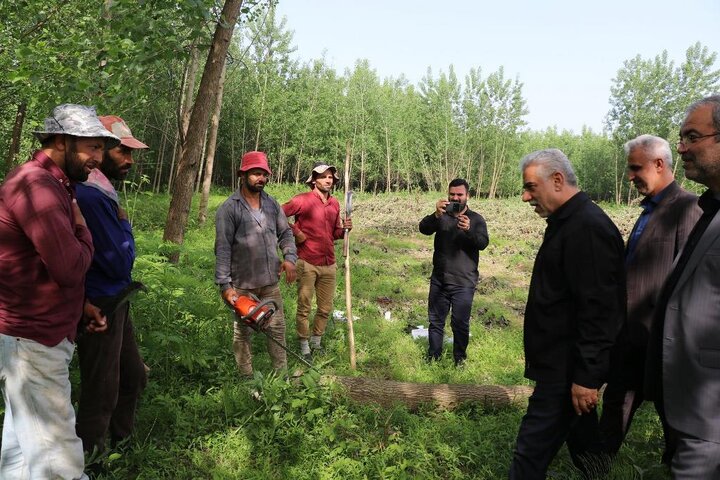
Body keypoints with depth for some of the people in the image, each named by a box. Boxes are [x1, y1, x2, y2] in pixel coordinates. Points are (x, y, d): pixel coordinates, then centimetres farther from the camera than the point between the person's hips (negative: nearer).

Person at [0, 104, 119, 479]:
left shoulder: (51, 184, 15)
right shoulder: (36, 185, -19)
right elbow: (70, 266, -24)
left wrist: (80, 307, 10)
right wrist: (82, 229, -4)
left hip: (36, 334, 10)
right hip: (32, 340, -10)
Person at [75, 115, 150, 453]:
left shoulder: (102, 191, 9)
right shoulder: (91, 195, -23)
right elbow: (120, 261, -20)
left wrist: (121, 229, -5)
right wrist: (124, 224, -5)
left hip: (114, 302, 10)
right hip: (100, 308, -10)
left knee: (134, 377, 22)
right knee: (102, 393, 5)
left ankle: (120, 443, 40)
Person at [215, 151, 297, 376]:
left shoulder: (272, 204, 6)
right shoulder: (229, 208, -11)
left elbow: (285, 233, 14)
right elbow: (222, 249, -13)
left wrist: (290, 257, -5)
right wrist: (225, 285, -17)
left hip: (271, 281, 5)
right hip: (242, 284, -5)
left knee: (277, 327, 12)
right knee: (243, 331, 10)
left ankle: (281, 372, 25)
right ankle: (246, 377, 22)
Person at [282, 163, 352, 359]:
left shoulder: (335, 203, 10)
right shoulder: (303, 200, -9)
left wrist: (344, 229, -2)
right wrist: (295, 232, -11)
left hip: (329, 264, 6)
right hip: (307, 263, -6)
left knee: (325, 308, 14)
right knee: (304, 308, 4)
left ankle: (317, 342, 33)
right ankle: (304, 346, 19)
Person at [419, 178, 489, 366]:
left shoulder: (476, 219, -1)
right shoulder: (441, 216, 2)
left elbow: (483, 243, -17)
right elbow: (424, 229, -17)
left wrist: (469, 230, -38)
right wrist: (436, 215, -38)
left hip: (463, 282, -2)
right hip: (439, 280, 2)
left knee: (460, 323, 4)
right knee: (435, 320, 13)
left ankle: (460, 358, 22)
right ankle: (433, 356, 27)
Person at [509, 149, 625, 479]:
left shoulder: (588, 227, -21)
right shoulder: (567, 222, 12)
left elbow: (598, 310, -25)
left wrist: (586, 376, -23)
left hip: (568, 369, -10)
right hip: (564, 363, 10)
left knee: (532, 452, -3)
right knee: (582, 440, 23)